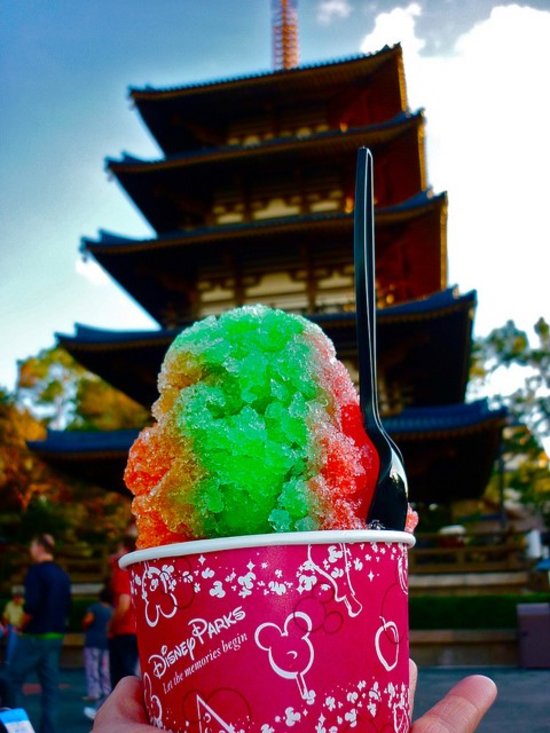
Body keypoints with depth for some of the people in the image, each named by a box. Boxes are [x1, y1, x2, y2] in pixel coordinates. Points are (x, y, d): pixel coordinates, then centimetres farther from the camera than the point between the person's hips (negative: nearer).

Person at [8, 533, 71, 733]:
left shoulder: (36, 571, -12)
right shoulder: (62, 574, 11)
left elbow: (31, 606, -21)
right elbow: (67, 606, 13)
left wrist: (22, 626, -6)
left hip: (35, 636, -7)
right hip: (55, 636, 7)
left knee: (13, 680, 4)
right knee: (50, 685, 7)